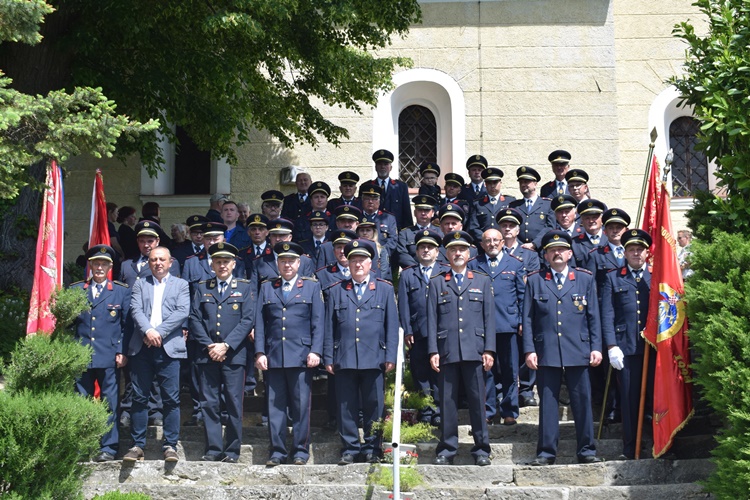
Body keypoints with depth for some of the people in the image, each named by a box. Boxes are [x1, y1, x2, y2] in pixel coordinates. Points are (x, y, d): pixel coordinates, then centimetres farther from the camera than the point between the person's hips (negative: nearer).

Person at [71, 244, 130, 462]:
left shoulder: (122, 291, 7)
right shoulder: (75, 290, 12)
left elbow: (127, 324, 4)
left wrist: (122, 352, -5)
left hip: (109, 357, -2)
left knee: (110, 403, 1)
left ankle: (109, 448, 8)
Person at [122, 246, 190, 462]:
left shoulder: (181, 285, 13)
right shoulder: (140, 285, 17)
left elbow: (182, 312, -1)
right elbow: (136, 310, 3)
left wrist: (159, 332, -11)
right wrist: (147, 331, -16)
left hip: (169, 347, -1)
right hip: (141, 347, 2)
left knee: (171, 399, -3)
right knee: (139, 398, 2)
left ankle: (170, 445, 2)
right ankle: (137, 445, 7)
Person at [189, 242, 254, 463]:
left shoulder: (244, 288, 8)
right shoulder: (201, 288, 14)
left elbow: (248, 320, -2)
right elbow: (195, 319, 6)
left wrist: (226, 345, -11)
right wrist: (209, 346, -7)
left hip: (234, 354, -2)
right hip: (207, 354, 2)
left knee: (233, 403, -1)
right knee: (209, 403, 1)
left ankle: (232, 451, 5)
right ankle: (213, 449, 6)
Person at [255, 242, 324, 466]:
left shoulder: (312, 286, 10)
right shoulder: (266, 288, 14)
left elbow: (318, 322, 4)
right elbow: (260, 323, 10)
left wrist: (315, 351, -6)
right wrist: (260, 353, 1)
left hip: (301, 356, -2)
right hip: (273, 357, 2)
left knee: (301, 406, -1)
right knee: (275, 405, 3)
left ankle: (301, 450, 9)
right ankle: (277, 451, 10)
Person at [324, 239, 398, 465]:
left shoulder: (385, 289, 10)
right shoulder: (336, 291, 12)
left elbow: (392, 326, 6)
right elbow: (329, 327, 10)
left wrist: (390, 356, -1)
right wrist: (328, 358, 4)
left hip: (374, 359, -1)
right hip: (344, 360, 1)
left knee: (373, 406, 3)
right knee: (346, 407, 3)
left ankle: (372, 448, 13)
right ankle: (350, 448, 12)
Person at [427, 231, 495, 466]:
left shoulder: (482, 282, 14)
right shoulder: (437, 283, 13)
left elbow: (489, 318, 9)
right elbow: (431, 319, 8)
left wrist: (489, 350, 0)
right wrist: (433, 351, -1)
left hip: (474, 351, 0)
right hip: (447, 351, 0)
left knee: (477, 401, 0)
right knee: (447, 401, 2)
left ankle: (481, 449, 8)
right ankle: (447, 449, 10)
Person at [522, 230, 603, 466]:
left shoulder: (585, 279, 11)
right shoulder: (534, 280, 9)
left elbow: (594, 316, 9)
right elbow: (527, 318, 6)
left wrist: (596, 347, 2)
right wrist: (529, 350, -2)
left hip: (578, 352, 0)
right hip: (546, 353, 0)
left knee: (582, 402, 2)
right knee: (547, 403, 3)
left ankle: (586, 450, 12)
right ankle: (546, 452, 9)